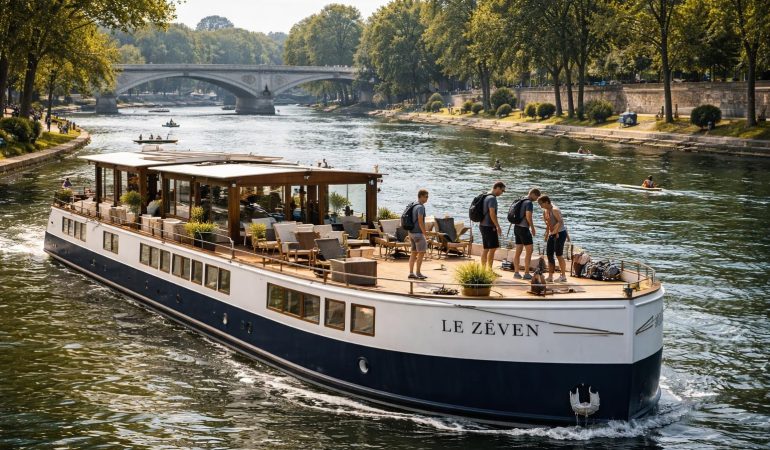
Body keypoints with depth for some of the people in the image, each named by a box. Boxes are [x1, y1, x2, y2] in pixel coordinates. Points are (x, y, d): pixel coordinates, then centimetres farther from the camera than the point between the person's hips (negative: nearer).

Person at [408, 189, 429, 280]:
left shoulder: (414, 206, 13)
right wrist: (425, 234, -19)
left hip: (412, 232, 9)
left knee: (414, 253, 10)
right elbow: (420, 222, -22)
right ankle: (418, 272, -1)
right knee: (422, 252, -3)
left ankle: (411, 273, 9)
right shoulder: (420, 207, -16)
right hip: (418, 233, -9)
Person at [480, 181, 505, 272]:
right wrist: (498, 226, -16)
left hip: (483, 225, 10)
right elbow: (492, 214, -22)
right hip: (489, 226, -10)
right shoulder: (492, 198, -15)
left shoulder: (485, 197, 15)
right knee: (492, 248, -5)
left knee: (486, 249, 11)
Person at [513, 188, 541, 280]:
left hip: (517, 227, 9)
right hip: (524, 228, -9)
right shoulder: (529, 203, -14)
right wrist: (533, 228, -9)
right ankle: (526, 273, -4)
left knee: (518, 251, 9)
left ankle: (516, 272, 9)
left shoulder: (521, 201, 14)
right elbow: (528, 217, -22)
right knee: (529, 251, -3)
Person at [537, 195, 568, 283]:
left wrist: (555, 231, -31)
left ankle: (563, 277, 1)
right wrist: (547, 234, 15)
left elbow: (560, 221, -27)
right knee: (549, 254, 6)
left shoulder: (555, 210, -17)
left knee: (559, 255, -7)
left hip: (560, 233, -9)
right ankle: (550, 277, 11)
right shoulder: (545, 211, 10)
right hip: (552, 234, 9)